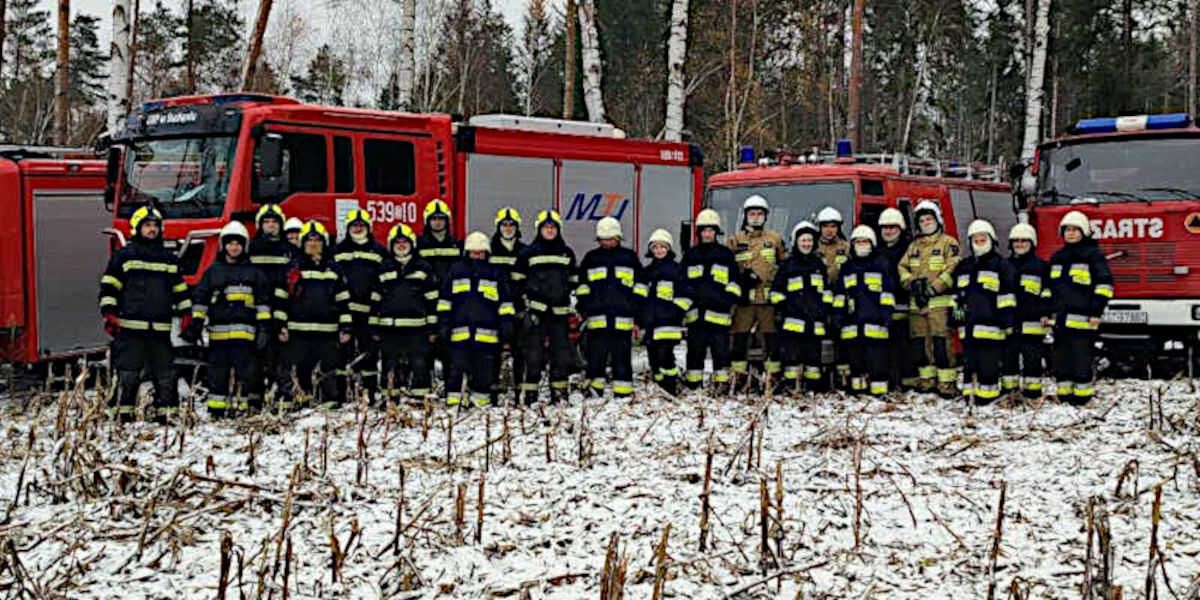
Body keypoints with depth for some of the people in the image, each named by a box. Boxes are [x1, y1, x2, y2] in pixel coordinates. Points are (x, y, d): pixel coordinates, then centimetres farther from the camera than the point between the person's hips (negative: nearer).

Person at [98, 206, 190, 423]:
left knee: (165, 375, 5)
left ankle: (163, 412, 12)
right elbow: (109, 287, 1)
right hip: (130, 327, -4)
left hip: (161, 329, 4)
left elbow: (180, 289, 22)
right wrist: (109, 313, -9)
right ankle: (123, 413, 0)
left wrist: (186, 315, 14)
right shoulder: (123, 256, 4)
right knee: (128, 374, -5)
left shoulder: (169, 258, 17)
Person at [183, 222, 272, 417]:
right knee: (217, 373, 3)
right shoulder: (213, 271, 13)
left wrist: (264, 327, 0)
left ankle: (246, 407, 0)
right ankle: (216, 409, 7)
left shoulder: (254, 272, 11)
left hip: (245, 332, -1)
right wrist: (196, 324, 5)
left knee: (247, 371, -4)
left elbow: (263, 300, 8)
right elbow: (200, 299, 13)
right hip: (218, 332, 1)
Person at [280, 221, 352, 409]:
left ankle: (330, 403, 8)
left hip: (327, 330, 1)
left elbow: (343, 300, 11)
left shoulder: (333, 268, 11)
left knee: (328, 371, 2)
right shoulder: (295, 267, 7)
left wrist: (346, 327, 4)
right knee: (297, 370, -2)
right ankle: (291, 404, 3)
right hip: (299, 330, -1)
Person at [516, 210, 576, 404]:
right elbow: (518, 283, 6)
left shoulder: (567, 254, 14)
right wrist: (522, 308, 0)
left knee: (561, 352, 2)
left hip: (560, 311, 3)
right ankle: (530, 395, 0)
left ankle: (559, 393, 11)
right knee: (534, 353, -4)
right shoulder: (528, 253, 5)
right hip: (535, 310, -3)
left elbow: (573, 282, 21)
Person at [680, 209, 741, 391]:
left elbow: (734, 281, 7)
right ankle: (693, 383, 13)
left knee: (720, 349, -3)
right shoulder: (690, 255, 13)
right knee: (695, 350, 7)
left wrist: (729, 300, -7)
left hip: (718, 313, -2)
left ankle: (721, 383, 1)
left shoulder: (726, 254, 7)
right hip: (695, 312, 2)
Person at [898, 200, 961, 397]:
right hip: (916, 302, 6)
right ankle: (927, 378, 18)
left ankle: (947, 380, -12)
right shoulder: (914, 246, 20)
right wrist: (911, 283, -5)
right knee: (919, 341, 8)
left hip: (939, 301, -6)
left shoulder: (948, 243, 1)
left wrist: (933, 288, -16)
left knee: (941, 341, -13)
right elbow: (902, 267, 16)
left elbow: (952, 270, -10)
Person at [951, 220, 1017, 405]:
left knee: (988, 367, -6)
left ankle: (987, 399, -2)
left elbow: (1006, 295, -5)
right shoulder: (963, 267, 19)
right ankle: (969, 398, 16)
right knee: (969, 365, 10)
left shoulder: (1001, 265, 1)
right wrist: (955, 319, 18)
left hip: (990, 327, -6)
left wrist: (1007, 321, -11)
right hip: (968, 327, 6)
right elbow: (956, 296, 24)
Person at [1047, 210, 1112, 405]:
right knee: (1061, 359, 9)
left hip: (1082, 319, -7)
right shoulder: (1057, 258, 17)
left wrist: (1096, 311, -14)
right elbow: (1050, 287, 25)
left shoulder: (1093, 255, -4)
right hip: (1061, 319, 7)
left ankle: (1083, 397, -1)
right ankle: (1063, 397, 16)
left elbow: (1104, 284, -9)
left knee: (1081, 360, -6)